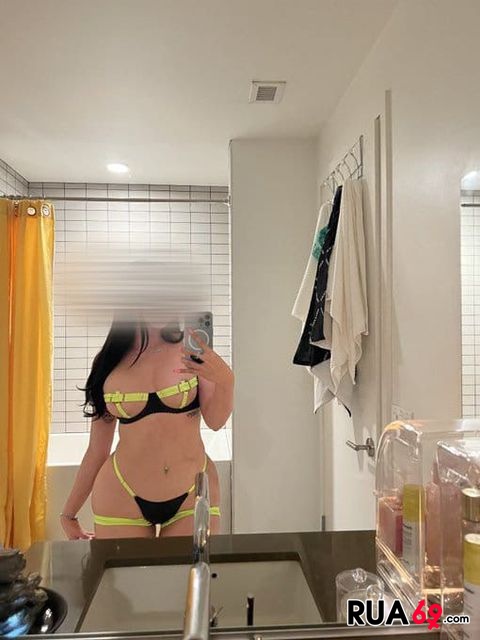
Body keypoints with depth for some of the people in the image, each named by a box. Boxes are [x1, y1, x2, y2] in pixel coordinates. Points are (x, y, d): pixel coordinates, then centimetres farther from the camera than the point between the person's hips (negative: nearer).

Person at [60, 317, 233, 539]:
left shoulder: (191, 344, -5)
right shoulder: (109, 360, -3)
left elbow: (215, 421, -10)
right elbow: (97, 450, 5)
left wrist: (225, 381, -30)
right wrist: (69, 514, 12)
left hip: (193, 496, 0)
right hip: (122, 498, 1)